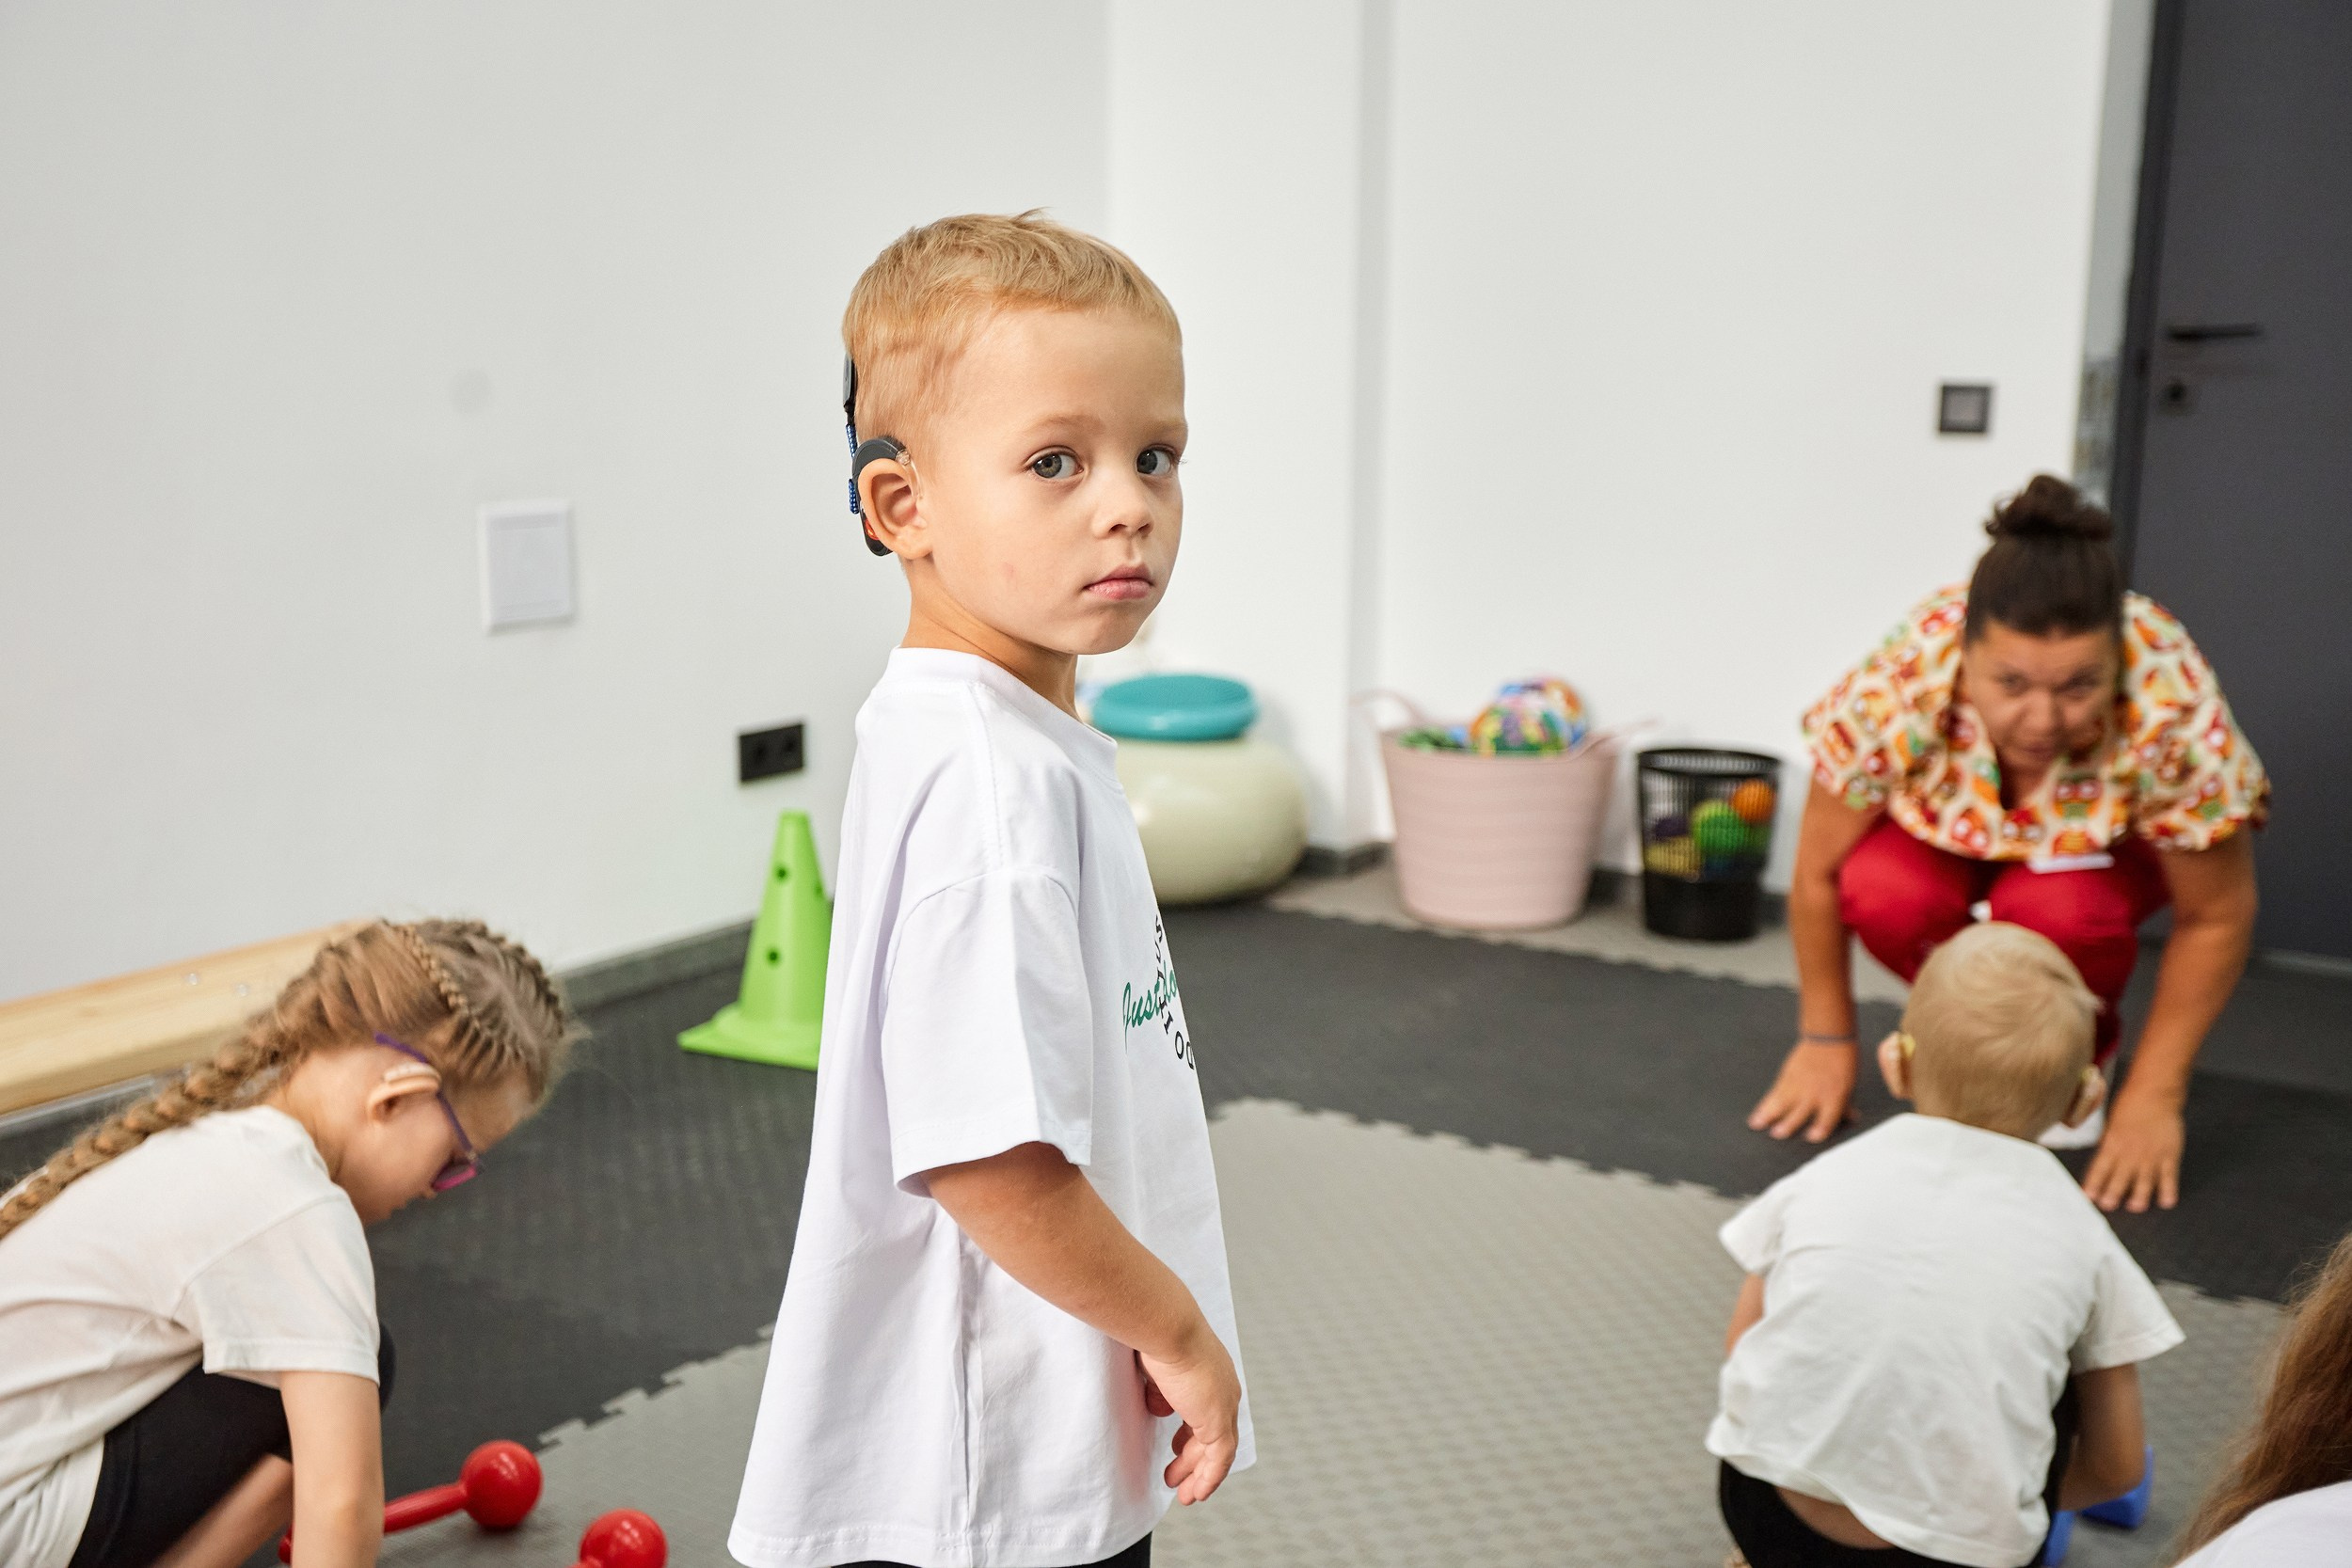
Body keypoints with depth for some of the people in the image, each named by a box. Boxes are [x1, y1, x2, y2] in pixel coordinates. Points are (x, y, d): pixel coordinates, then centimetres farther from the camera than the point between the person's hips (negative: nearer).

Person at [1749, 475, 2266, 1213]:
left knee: (2057, 906, -35)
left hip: (2109, 841, -1)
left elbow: (2216, 919, -21)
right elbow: (1818, 876, -21)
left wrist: (2153, 1095, -17)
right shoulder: (1896, 689, -37)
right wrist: (1825, 1042, -11)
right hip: (1955, 830, 1)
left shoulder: (2177, 718, -38)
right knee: (1882, 894, -31)